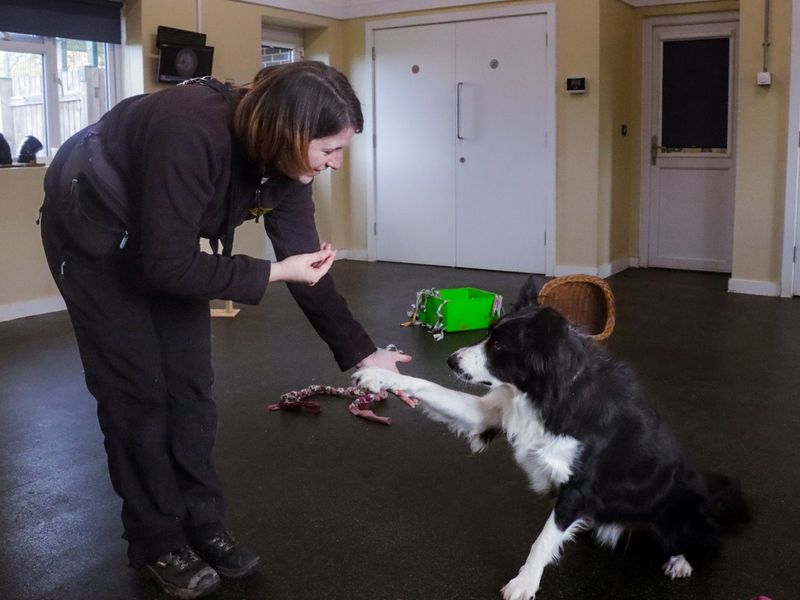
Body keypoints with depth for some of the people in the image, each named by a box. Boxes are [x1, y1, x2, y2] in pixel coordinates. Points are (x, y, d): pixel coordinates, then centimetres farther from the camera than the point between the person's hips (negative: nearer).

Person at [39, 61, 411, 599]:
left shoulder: (284, 162, -16)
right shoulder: (192, 133, -38)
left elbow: (308, 266, -9)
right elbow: (167, 266, -36)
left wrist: (362, 353, -11)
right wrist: (273, 272, -31)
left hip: (165, 239, 7)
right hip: (92, 229, -6)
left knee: (191, 382, 5)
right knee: (137, 391, -4)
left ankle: (203, 528, 18)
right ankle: (158, 545, 11)